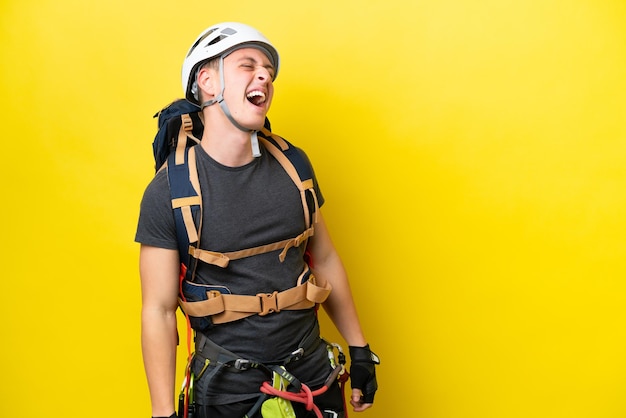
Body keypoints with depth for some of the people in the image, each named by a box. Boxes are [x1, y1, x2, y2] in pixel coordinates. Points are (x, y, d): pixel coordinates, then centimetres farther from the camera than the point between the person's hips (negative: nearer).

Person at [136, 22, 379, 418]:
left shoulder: (293, 165, -2)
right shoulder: (169, 190, -13)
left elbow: (325, 260, 6)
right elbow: (158, 311, -11)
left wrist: (360, 350, 9)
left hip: (313, 372, 4)